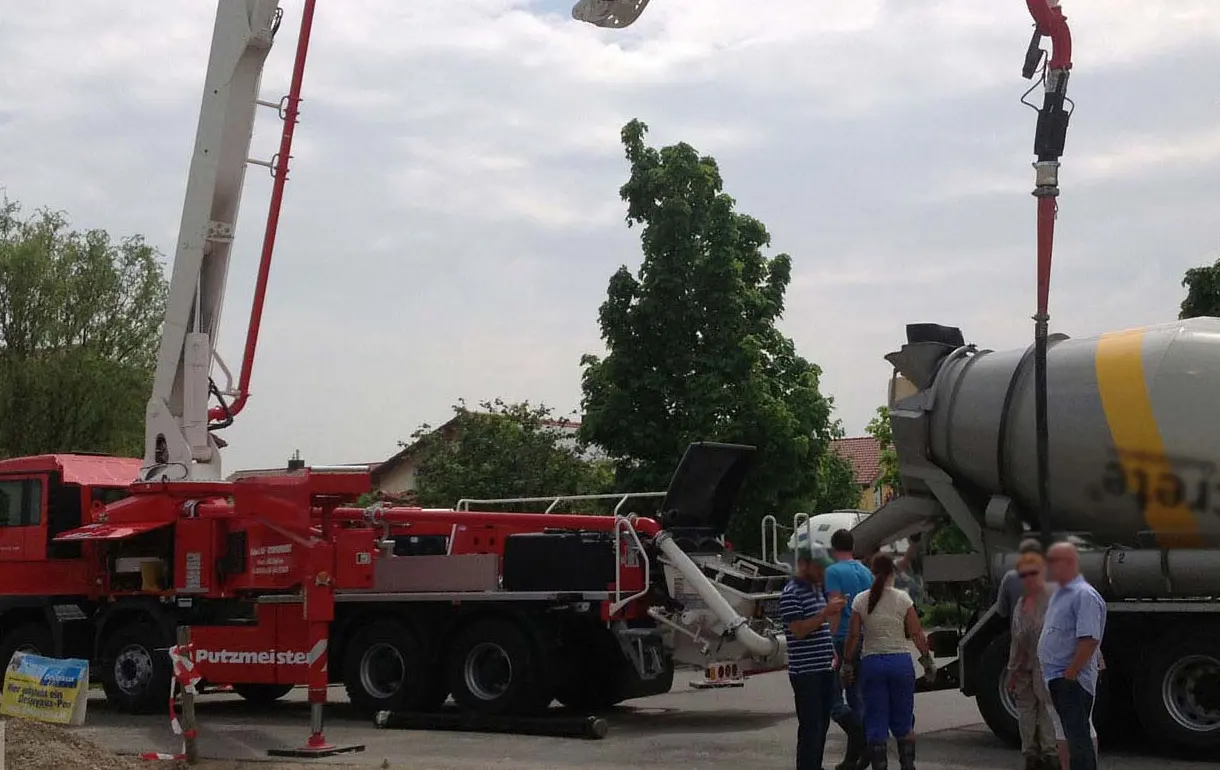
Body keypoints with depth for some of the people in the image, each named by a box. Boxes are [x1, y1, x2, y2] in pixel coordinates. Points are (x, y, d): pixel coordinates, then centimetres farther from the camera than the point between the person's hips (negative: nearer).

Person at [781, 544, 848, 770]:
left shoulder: (817, 589, 17)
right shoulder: (791, 594, -12)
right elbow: (798, 630, -20)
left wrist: (834, 654, 17)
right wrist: (826, 613, -25)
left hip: (825, 669, 9)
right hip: (805, 672, -9)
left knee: (822, 725, 12)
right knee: (810, 727, -9)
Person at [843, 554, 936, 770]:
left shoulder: (861, 601, -2)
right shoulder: (903, 599, -3)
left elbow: (853, 636, -2)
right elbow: (917, 634, -3)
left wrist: (847, 663, 7)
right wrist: (927, 659, 7)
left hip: (871, 663, 0)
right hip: (901, 661, 0)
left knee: (876, 723, 6)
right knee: (903, 722, 13)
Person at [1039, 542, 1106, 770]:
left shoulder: (1084, 595, -15)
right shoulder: (1059, 593, 16)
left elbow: (1089, 641, -23)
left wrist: (1069, 674, -23)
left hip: (1072, 681, -10)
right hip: (1056, 679, 10)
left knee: (1077, 738, -7)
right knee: (1074, 737, 15)